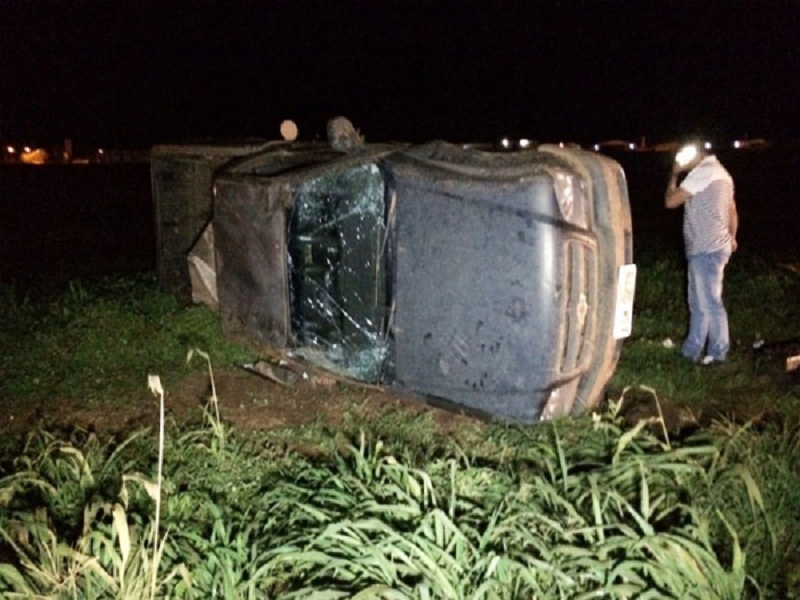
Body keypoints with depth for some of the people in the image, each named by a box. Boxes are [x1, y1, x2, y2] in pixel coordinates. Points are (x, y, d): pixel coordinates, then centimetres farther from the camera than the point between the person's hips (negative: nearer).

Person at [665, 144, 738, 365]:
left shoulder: (704, 172, -14)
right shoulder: (720, 173, 18)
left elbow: (670, 201, -13)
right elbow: (732, 212, 25)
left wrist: (674, 175, 1)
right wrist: (730, 238, 38)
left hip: (706, 250, -10)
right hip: (708, 248, 10)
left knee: (709, 302, -3)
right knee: (698, 301, 14)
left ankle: (718, 352, 6)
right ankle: (691, 350, 21)